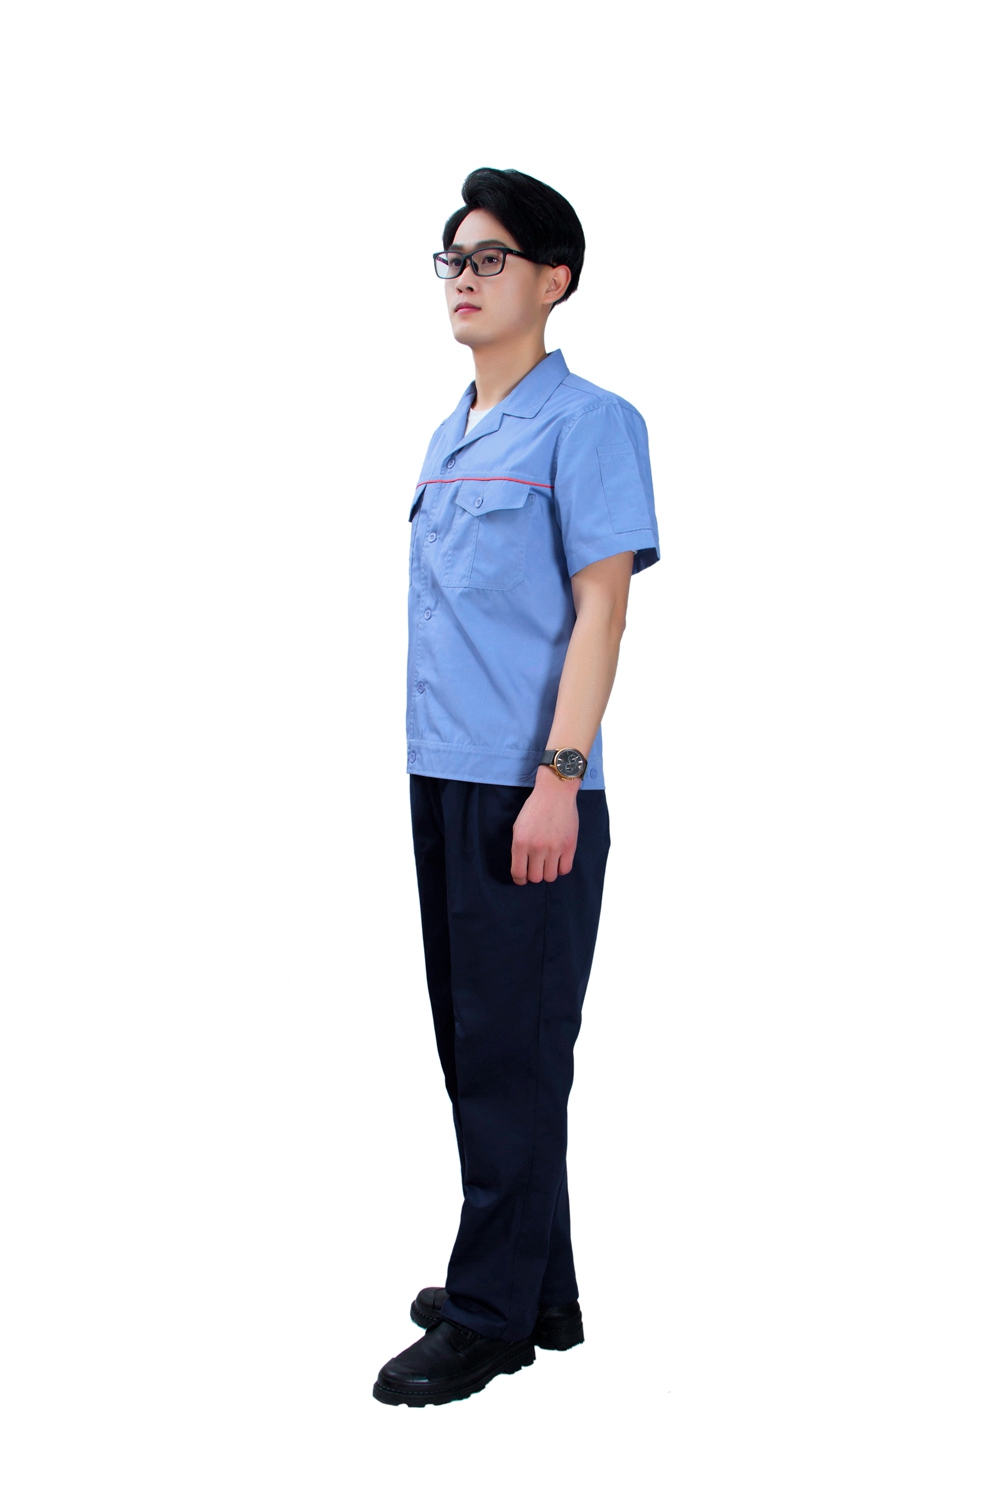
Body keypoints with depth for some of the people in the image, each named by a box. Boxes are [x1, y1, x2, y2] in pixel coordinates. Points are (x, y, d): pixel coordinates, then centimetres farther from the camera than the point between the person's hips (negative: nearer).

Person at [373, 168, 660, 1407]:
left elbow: (600, 608, -12)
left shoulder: (588, 423, -6)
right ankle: (540, 1293, 24)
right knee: (473, 1049, 12)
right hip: (441, 783, 8)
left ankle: (490, 1318, 7)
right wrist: (430, 770, 15)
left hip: (527, 792, -8)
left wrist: (558, 777, -19)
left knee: (512, 1058, -3)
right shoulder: (449, 436, 17)